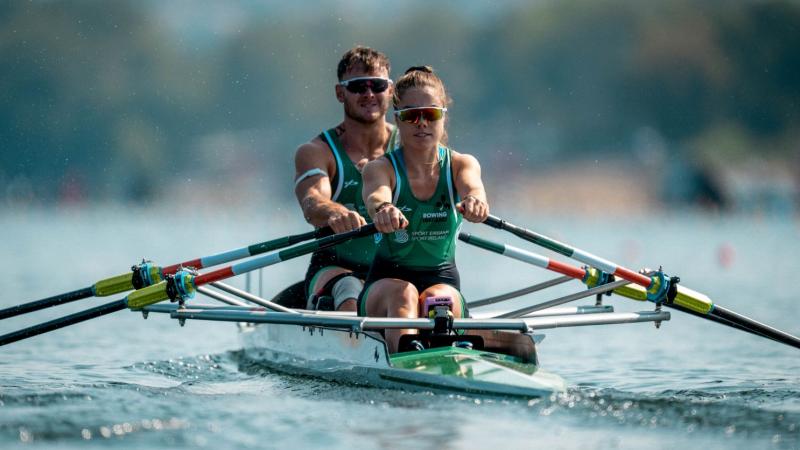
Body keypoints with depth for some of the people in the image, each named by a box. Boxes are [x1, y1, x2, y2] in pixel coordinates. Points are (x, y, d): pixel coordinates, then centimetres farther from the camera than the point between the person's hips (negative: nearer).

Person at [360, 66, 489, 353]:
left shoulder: (460, 164, 2)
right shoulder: (381, 168, -3)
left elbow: (472, 185, -23)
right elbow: (376, 195, -28)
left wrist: (474, 201, -50)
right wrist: (383, 209, -55)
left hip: (443, 279, 3)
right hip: (385, 280, -3)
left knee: (438, 300, -32)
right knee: (403, 295, -36)